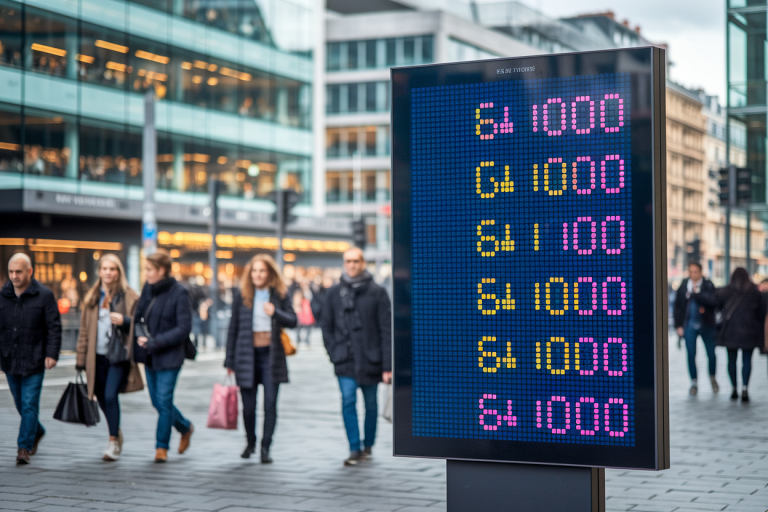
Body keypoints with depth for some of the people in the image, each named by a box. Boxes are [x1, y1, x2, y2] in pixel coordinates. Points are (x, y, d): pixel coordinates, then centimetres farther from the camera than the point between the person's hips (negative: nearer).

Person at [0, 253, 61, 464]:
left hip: (34, 362, -4)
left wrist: (51, 354, -13)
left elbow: (54, 327, -5)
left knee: (29, 405, -7)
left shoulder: (44, 295, -5)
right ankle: (37, 432, 38)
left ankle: (24, 447, -4)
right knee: (20, 404, 15)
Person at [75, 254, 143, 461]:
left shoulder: (129, 297, 1)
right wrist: (81, 359, 11)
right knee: (102, 398, 10)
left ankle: (114, 443, -9)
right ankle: (116, 432, 34)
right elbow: (84, 329, 14)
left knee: (110, 395, -15)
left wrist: (124, 321, -17)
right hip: (98, 356, 4)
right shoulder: (92, 298, 12)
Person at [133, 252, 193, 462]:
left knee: (164, 401, -5)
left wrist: (155, 342, -20)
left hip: (169, 356, -6)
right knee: (158, 401, 12)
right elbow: (138, 317, 13)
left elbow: (184, 328, -15)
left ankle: (162, 447, 6)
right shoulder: (147, 288, 5)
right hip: (149, 356, 6)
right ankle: (186, 428, 35)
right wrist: (140, 336, -8)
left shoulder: (179, 293, -13)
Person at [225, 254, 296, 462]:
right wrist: (229, 360, 6)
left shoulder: (280, 294, 3)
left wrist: (275, 313, -19)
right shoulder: (242, 295, 3)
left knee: (270, 403, -5)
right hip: (247, 355, 0)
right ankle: (250, 442, 27)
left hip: (271, 355, 0)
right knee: (248, 405, 4)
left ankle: (266, 448, 2)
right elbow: (233, 328, 6)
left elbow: (293, 321, 2)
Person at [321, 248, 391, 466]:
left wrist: (387, 365, -8)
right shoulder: (334, 293, 6)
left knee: (371, 404, 10)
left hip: (370, 360, -1)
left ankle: (368, 445, 27)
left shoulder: (377, 292, -2)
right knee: (348, 402, -11)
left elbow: (386, 331, -3)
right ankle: (355, 449, -7)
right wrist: (334, 353, 0)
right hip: (345, 362, 1)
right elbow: (327, 327, 12)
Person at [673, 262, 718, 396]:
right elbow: (678, 307, 9)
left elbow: (713, 301, -18)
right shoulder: (683, 286, 4)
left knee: (711, 354, 4)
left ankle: (712, 378, 27)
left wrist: (697, 293, -23)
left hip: (706, 325, -1)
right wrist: (678, 325, 4)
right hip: (690, 326, 1)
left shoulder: (708, 285, -2)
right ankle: (694, 382, 11)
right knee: (691, 355, -1)